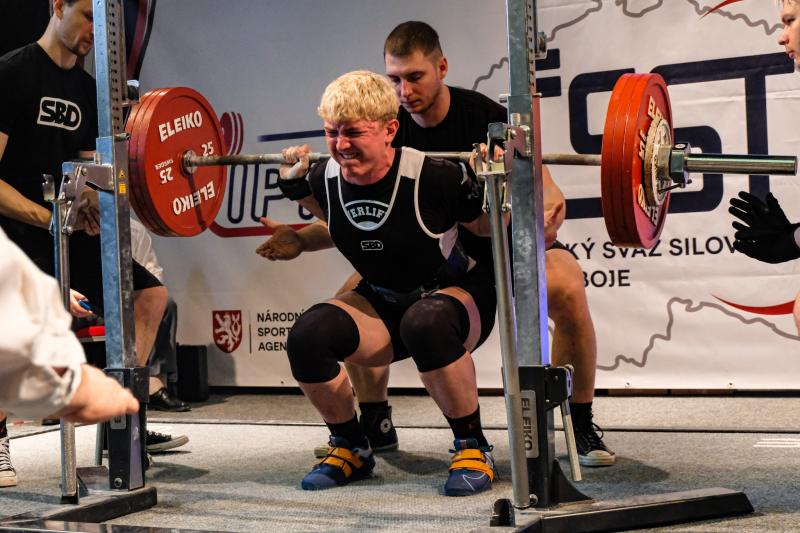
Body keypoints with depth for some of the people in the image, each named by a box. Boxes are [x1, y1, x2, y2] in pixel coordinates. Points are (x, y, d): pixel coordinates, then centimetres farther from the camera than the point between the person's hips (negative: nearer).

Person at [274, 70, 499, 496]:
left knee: (425, 324, -41)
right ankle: (351, 446, 2)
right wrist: (294, 184, 2)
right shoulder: (328, 178, -11)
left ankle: (472, 446, -18)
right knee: (308, 336, -24)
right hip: (382, 304, 5)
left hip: (455, 295, -4)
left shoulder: (432, 177, -26)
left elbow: (490, 228, -9)